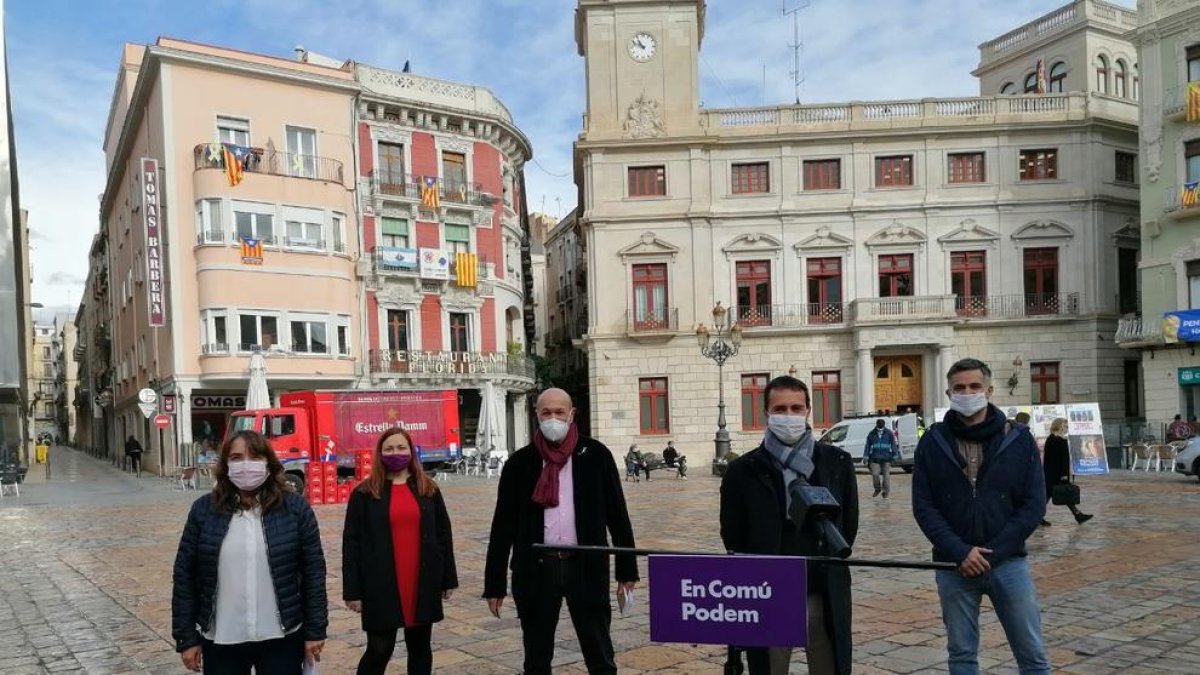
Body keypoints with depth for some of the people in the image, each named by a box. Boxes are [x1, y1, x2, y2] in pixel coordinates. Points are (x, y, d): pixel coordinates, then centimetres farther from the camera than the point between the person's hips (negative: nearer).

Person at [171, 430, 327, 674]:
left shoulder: (295, 507, -4)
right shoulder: (204, 510, -1)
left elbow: (313, 571, -2)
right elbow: (185, 575, 1)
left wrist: (315, 631, -3)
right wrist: (186, 638, 0)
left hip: (282, 638, -1)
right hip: (220, 640, 1)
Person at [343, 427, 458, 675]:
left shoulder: (428, 489, 7)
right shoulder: (365, 493, -1)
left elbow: (444, 534, 9)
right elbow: (351, 543, -2)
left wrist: (448, 579, 7)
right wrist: (352, 590, -6)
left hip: (423, 583, 3)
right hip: (381, 585, -3)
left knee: (420, 647, 13)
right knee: (379, 650, 1)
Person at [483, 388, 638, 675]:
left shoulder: (595, 455, 0)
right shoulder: (521, 462, 2)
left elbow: (617, 514, 4)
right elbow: (503, 524, 4)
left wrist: (627, 569, 3)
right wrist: (494, 584, 2)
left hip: (586, 566, -1)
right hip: (537, 568, 1)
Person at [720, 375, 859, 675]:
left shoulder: (837, 462, 3)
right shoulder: (742, 471, -2)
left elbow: (849, 523, 11)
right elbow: (732, 537, 4)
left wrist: (828, 566, 8)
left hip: (826, 597, 1)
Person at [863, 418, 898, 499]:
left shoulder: (889, 433, 2)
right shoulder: (872, 434, 5)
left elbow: (894, 445, 5)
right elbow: (867, 446, 8)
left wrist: (894, 456, 1)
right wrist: (865, 457, 4)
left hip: (886, 458, -1)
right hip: (875, 458, 1)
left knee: (886, 475, -1)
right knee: (875, 474, -7)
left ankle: (886, 492, 12)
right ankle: (877, 489, 16)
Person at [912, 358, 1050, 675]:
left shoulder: (1019, 439, 0)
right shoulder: (932, 442, 0)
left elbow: (1034, 505, -3)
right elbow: (923, 507, -2)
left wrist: (992, 553, -12)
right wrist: (960, 552, -14)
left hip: (1008, 562, 0)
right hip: (954, 566, 1)